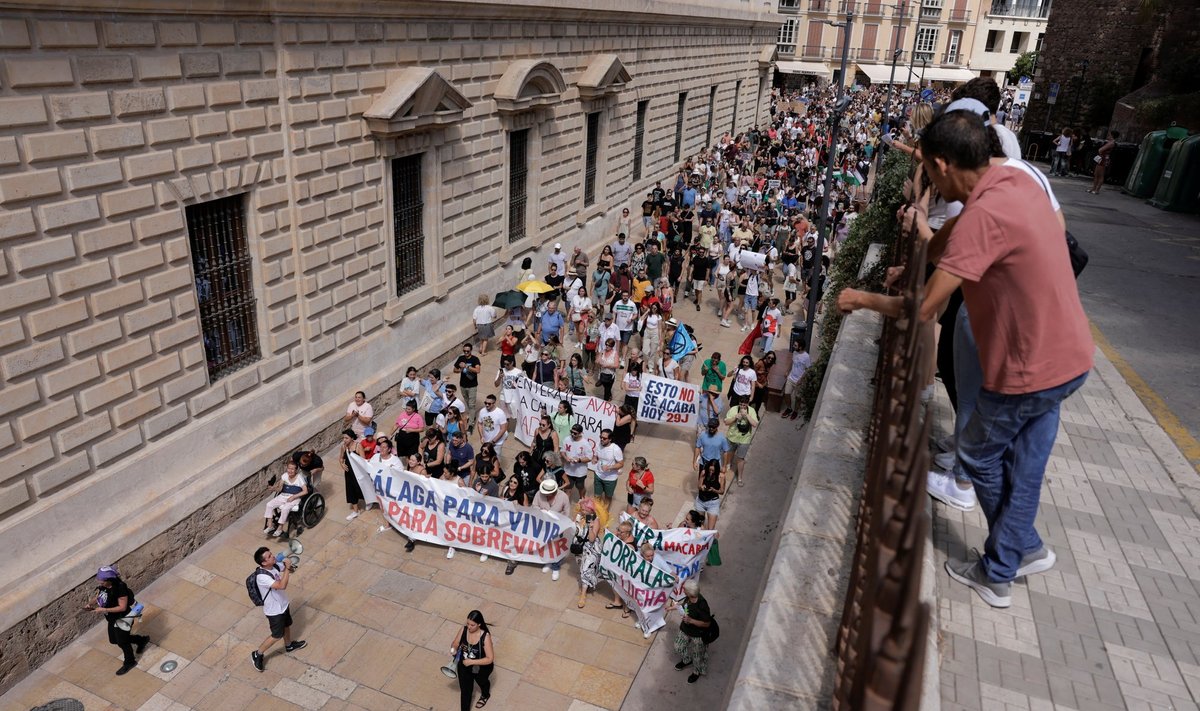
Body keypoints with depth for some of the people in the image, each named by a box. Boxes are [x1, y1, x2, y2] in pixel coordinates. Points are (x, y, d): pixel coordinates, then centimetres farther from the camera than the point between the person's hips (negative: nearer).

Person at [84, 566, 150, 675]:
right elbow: (98, 597, 5)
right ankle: (142, 640, 43)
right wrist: (90, 604, -14)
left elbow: (122, 607, -30)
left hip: (123, 618, -8)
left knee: (122, 642, 11)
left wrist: (103, 610, -32)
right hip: (112, 618, 8)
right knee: (114, 640, 23)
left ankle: (129, 662, 38)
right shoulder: (102, 586, -13)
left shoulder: (120, 589, -35)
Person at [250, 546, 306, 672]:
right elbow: (282, 586, -45)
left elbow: (290, 569, 5)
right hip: (274, 611, -8)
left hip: (283, 604, 8)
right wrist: (288, 568, -42)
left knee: (287, 625, 28)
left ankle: (289, 645, 53)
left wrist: (290, 566, -19)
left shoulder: (275, 566, -13)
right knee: (277, 635, 9)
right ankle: (257, 654, 29)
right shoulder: (262, 576, -37)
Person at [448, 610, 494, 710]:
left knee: (482, 682, 30)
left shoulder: (485, 636, -34)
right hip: (464, 666, 2)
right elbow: (455, 643, -5)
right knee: (465, 689, 14)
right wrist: (454, 649, -28)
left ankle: (485, 695, 64)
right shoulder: (464, 630, -21)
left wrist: (471, 662, -36)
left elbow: (490, 659, -31)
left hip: (481, 668, -2)